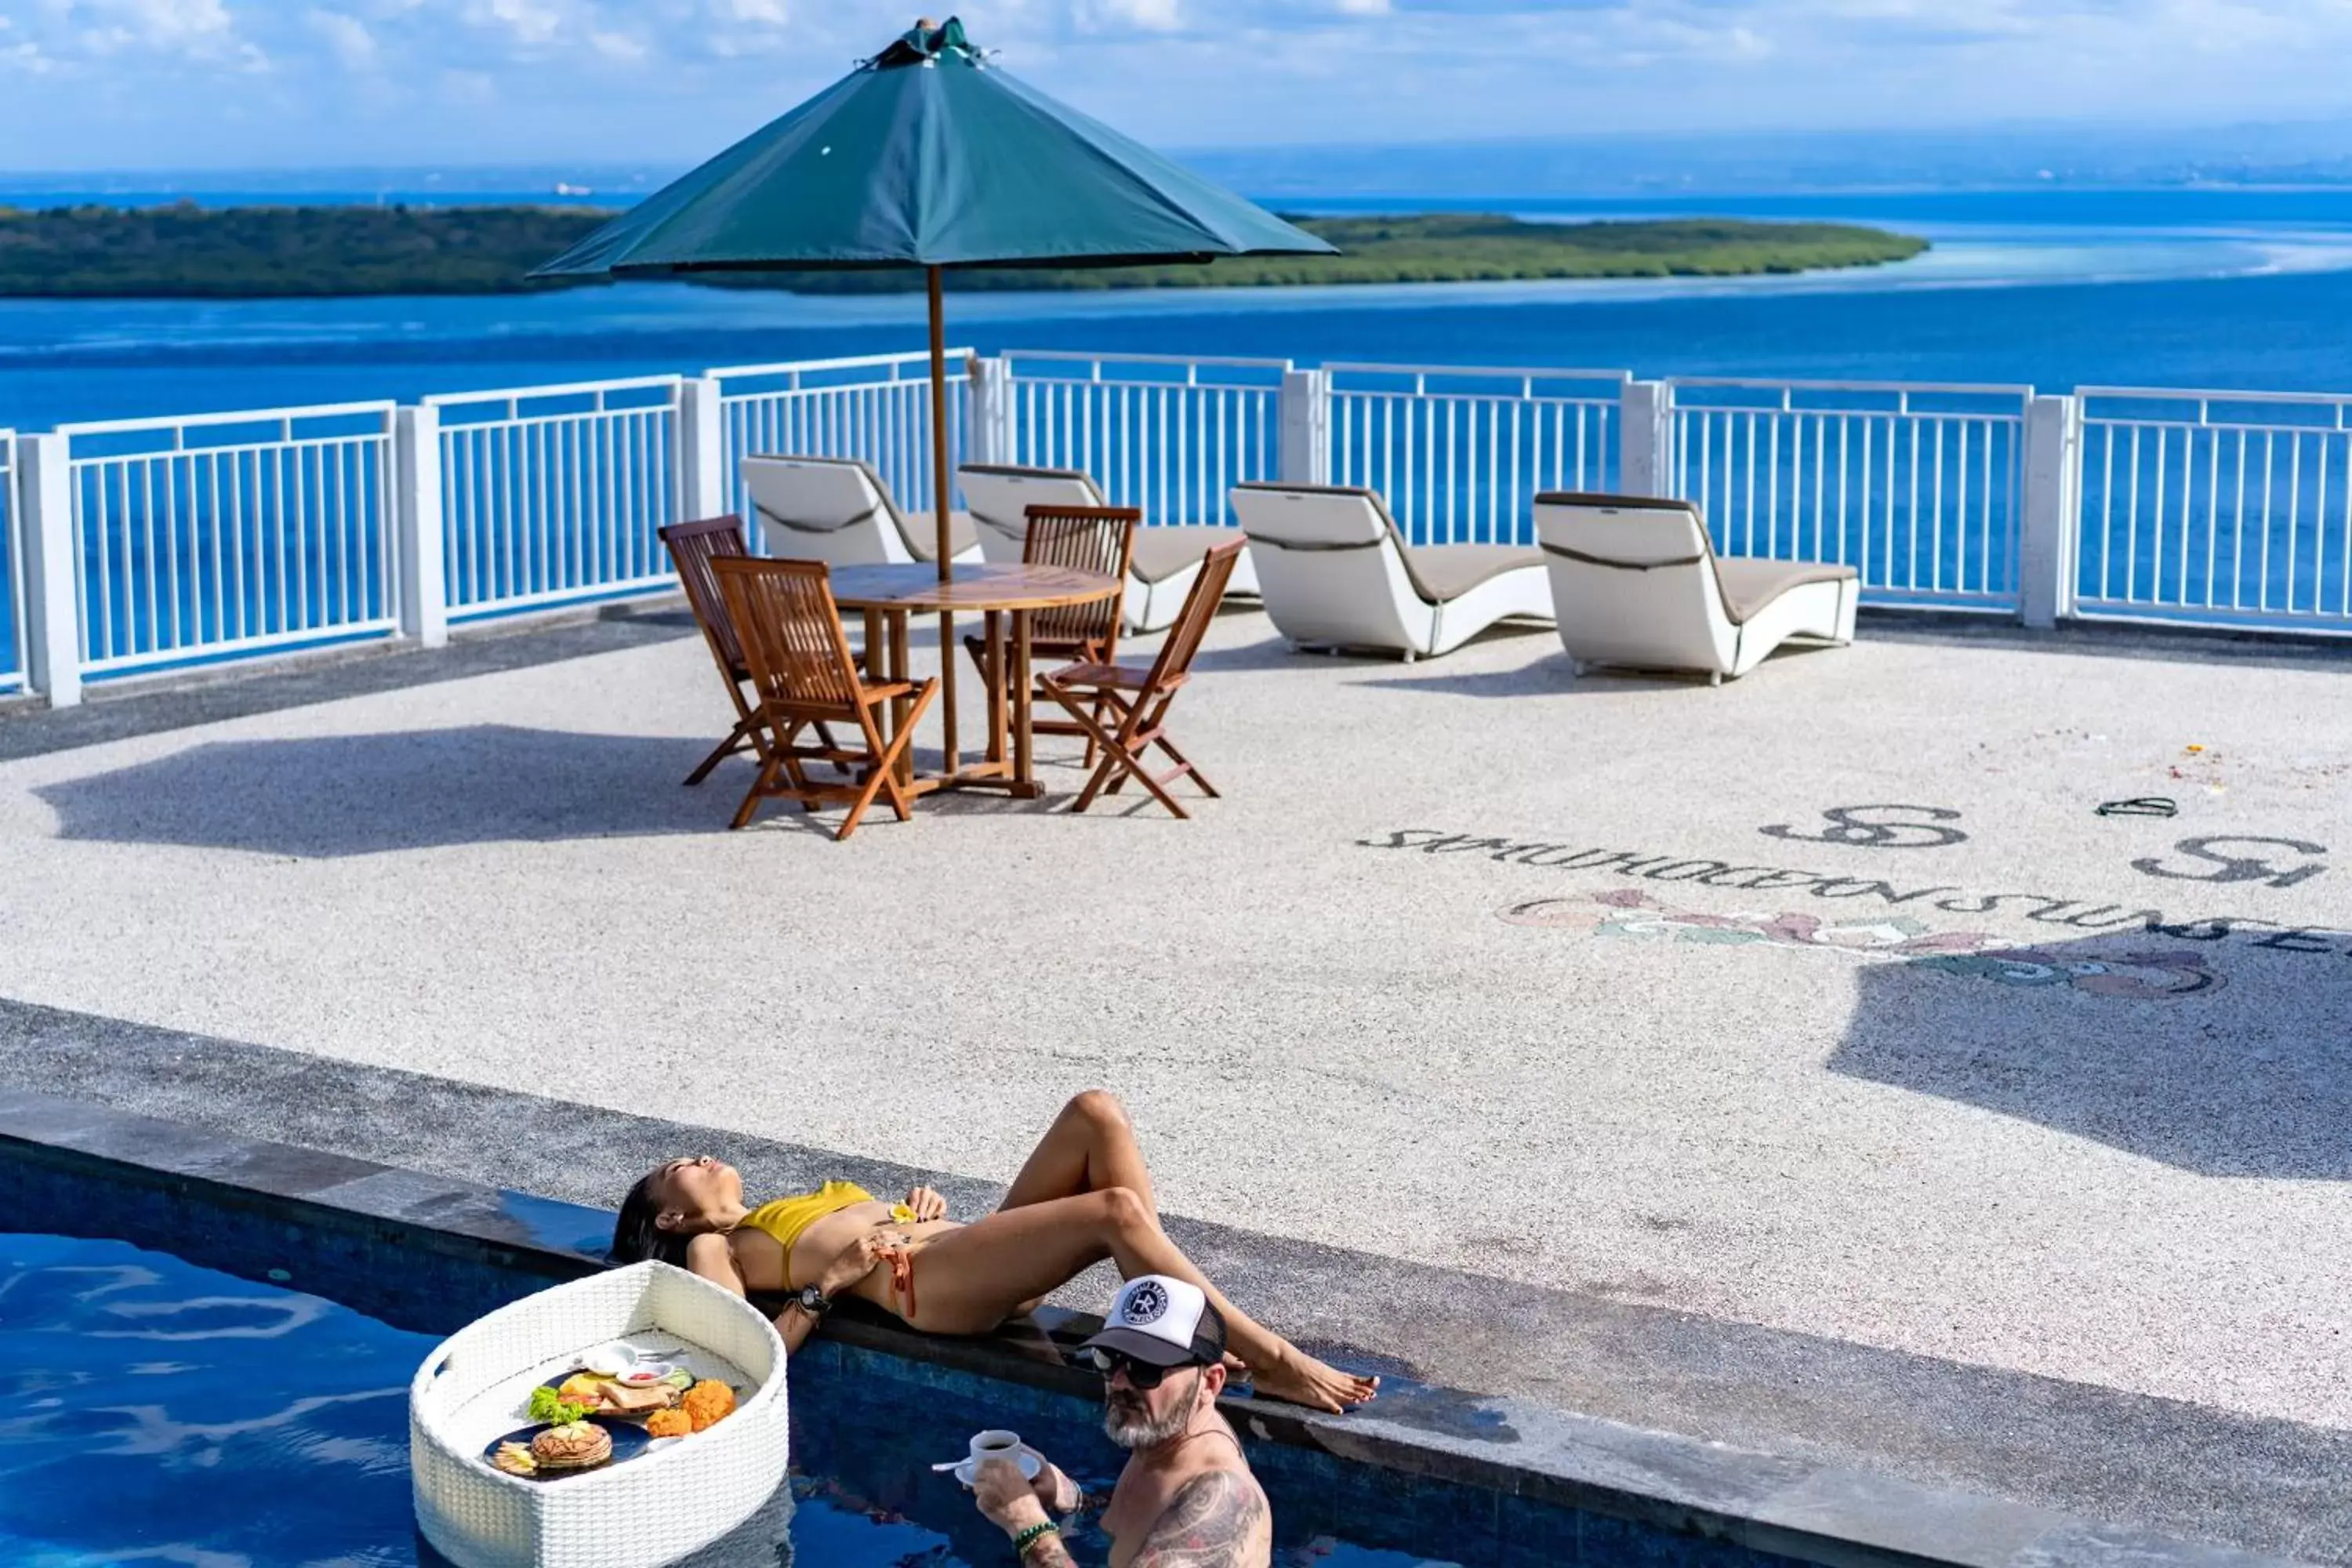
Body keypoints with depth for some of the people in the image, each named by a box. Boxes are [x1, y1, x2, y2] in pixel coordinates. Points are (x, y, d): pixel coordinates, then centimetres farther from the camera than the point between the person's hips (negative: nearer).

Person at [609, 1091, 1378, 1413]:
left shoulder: (797, 1207, 37)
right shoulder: (715, 1250, 16)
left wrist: (916, 1215, 13)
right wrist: (823, 1285, -9)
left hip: (982, 1251, 8)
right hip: (932, 1280, -8)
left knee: (1096, 1112, -13)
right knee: (1114, 1210, -30)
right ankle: (1269, 1361, -28)